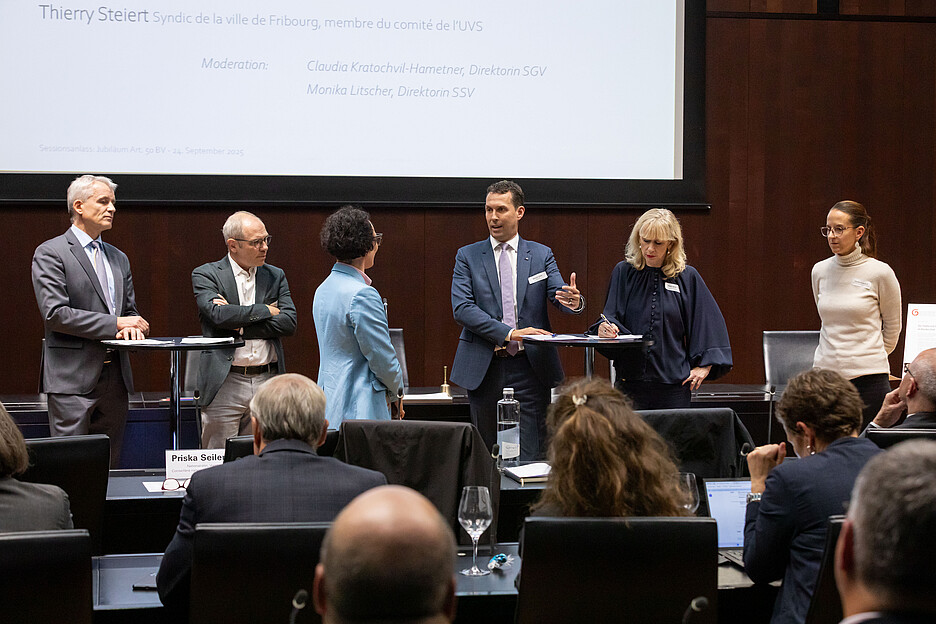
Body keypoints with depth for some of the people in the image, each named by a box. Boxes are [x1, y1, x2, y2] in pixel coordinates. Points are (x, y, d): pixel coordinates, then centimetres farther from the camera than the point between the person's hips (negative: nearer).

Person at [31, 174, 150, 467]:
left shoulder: (118, 258, 19)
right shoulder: (50, 253, -4)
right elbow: (54, 314, -15)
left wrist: (131, 326, -6)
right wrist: (114, 324, -16)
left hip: (115, 376, 7)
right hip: (73, 377, -7)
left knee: (109, 464, 8)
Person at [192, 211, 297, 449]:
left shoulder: (276, 276, 12)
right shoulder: (206, 275, 1)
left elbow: (289, 322, -1)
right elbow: (219, 314, -16)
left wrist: (241, 326, -9)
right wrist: (265, 311, -6)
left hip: (267, 383, 3)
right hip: (225, 384, -3)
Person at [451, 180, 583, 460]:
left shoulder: (541, 255, 9)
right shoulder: (467, 256, 5)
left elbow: (559, 294, -3)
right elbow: (462, 309, -7)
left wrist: (574, 301, -30)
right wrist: (509, 333, -19)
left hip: (530, 369, 0)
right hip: (484, 369, 0)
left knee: (532, 456, -2)